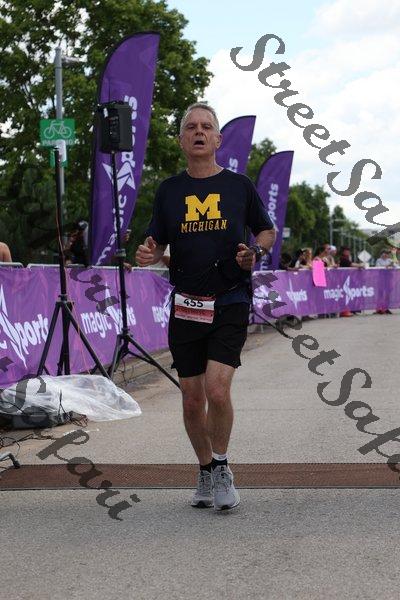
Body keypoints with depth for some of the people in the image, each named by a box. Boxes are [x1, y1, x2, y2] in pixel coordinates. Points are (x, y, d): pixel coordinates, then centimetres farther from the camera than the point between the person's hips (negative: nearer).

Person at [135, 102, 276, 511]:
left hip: (230, 302, -2)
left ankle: (222, 468, 5)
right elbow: (157, 245, 13)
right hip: (185, 305, 3)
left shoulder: (239, 185, 5)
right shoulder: (169, 190, 9)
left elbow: (267, 231, 16)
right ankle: (206, 471, 27)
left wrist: (255, 252, -5)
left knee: (217, 389, -17)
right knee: (192, 400, 7)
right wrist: (148, 254, -11)